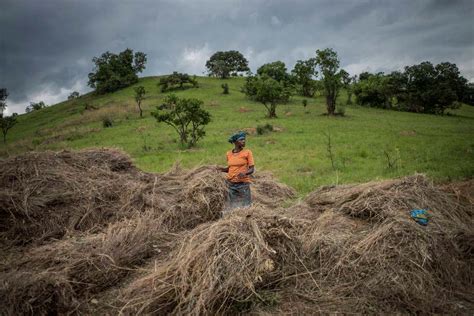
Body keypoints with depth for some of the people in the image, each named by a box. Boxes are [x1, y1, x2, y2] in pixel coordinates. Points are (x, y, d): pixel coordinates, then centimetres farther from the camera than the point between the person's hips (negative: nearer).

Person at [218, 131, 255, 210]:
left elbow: (252, 169, -4)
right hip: (231, 184, 3)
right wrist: (222, 169, 0)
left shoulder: (247, 152, -3)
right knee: (232, 207, 6)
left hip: (243, 184, -3)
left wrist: (245, 173, -23)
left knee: (246, 207, -4)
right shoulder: (229, 153, 7)